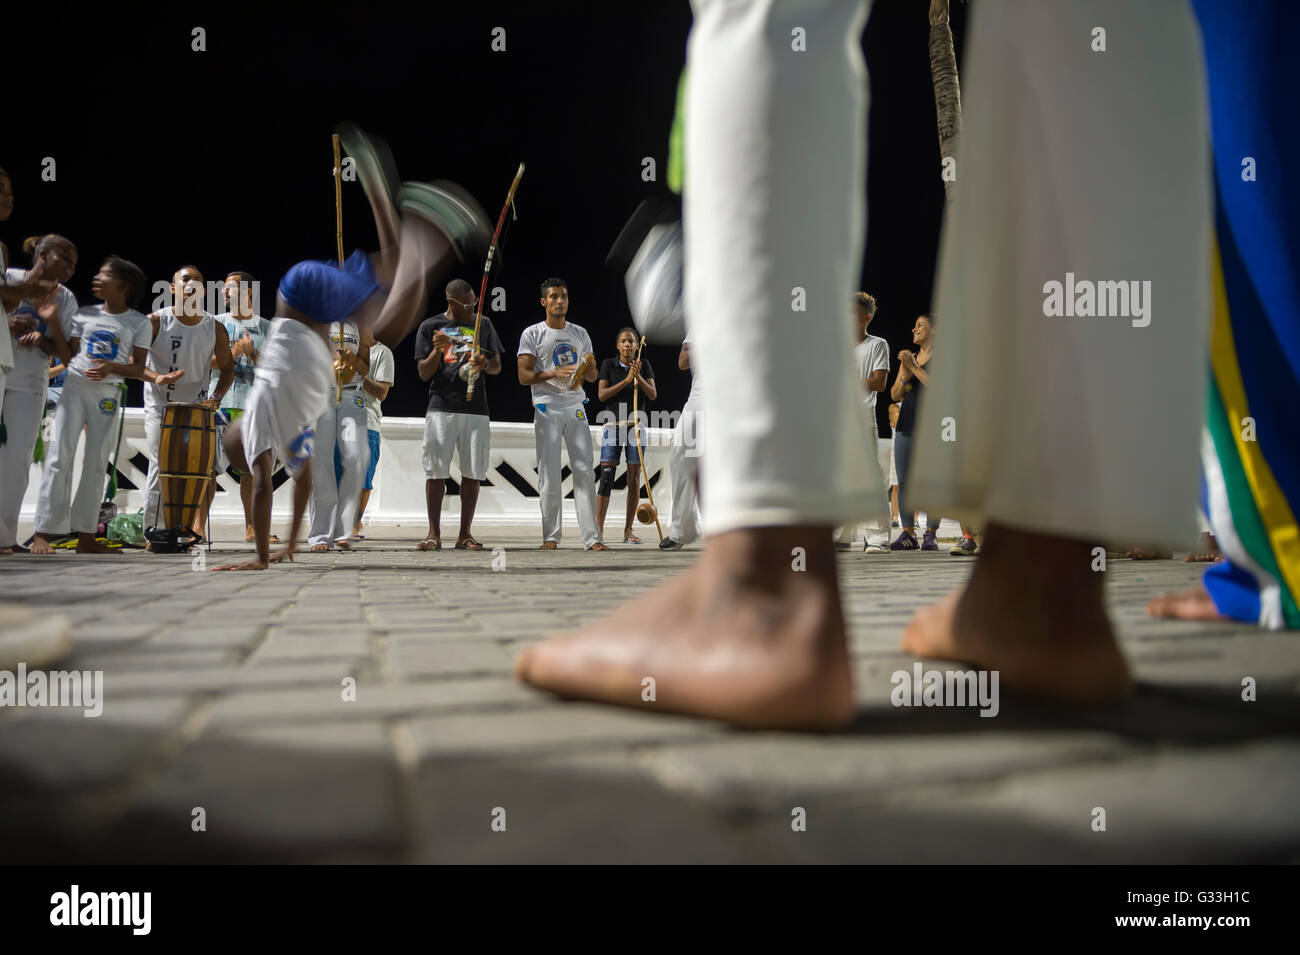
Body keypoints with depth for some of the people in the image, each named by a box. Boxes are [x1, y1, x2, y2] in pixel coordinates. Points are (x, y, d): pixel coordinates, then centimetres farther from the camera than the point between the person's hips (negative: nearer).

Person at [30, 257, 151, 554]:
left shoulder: (139, 322, 4)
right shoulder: (85, 315, 10)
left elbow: (138, 368, 1)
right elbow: (67, 354, 7)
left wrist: (111, 367, -17)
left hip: (108, 393, -1)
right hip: (75, 386, 1)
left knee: (96, 463, 1)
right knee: (60, 457, -7)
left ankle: (86, 536, 6)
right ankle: (43, 532, -7)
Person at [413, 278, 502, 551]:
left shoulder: (483, 324, 15)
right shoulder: (430, 327, 7)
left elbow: (497, 366, 16)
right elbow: (424, 374, 4)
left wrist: (484, 364, -7)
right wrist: (437, 351, -15)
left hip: (476, 408, 2)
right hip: (441, 407, -2)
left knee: (473, 471, 0)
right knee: (436, 470, -4)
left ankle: (465, 533, 7)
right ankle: (434, 533, 3)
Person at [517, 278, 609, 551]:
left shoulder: (580, 333, 15)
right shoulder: (532, 333, 3)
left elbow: (592, 377, 18)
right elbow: (524, 375, -3)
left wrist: (590, 368, -5)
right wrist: (554, 373, -18)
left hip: (576, 407, 3)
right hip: (547, 408, -3)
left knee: (584, 471, -3)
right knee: (549, 475, -3)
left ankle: (592, 537, -3)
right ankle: (551, 536, 5)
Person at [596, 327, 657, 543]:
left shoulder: (644, 365, 6)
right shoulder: (608, 365, 1)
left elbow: (653, 395, -3)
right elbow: (602, 395, -8)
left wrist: (638, 376, -17)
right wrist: (626, 381, -16)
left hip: (636, 425, 2)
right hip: (613, 425, -2)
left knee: (634, 478, 0)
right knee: (606, 478, -9)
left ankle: (628, 531, 5)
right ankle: (599, 529, -4)